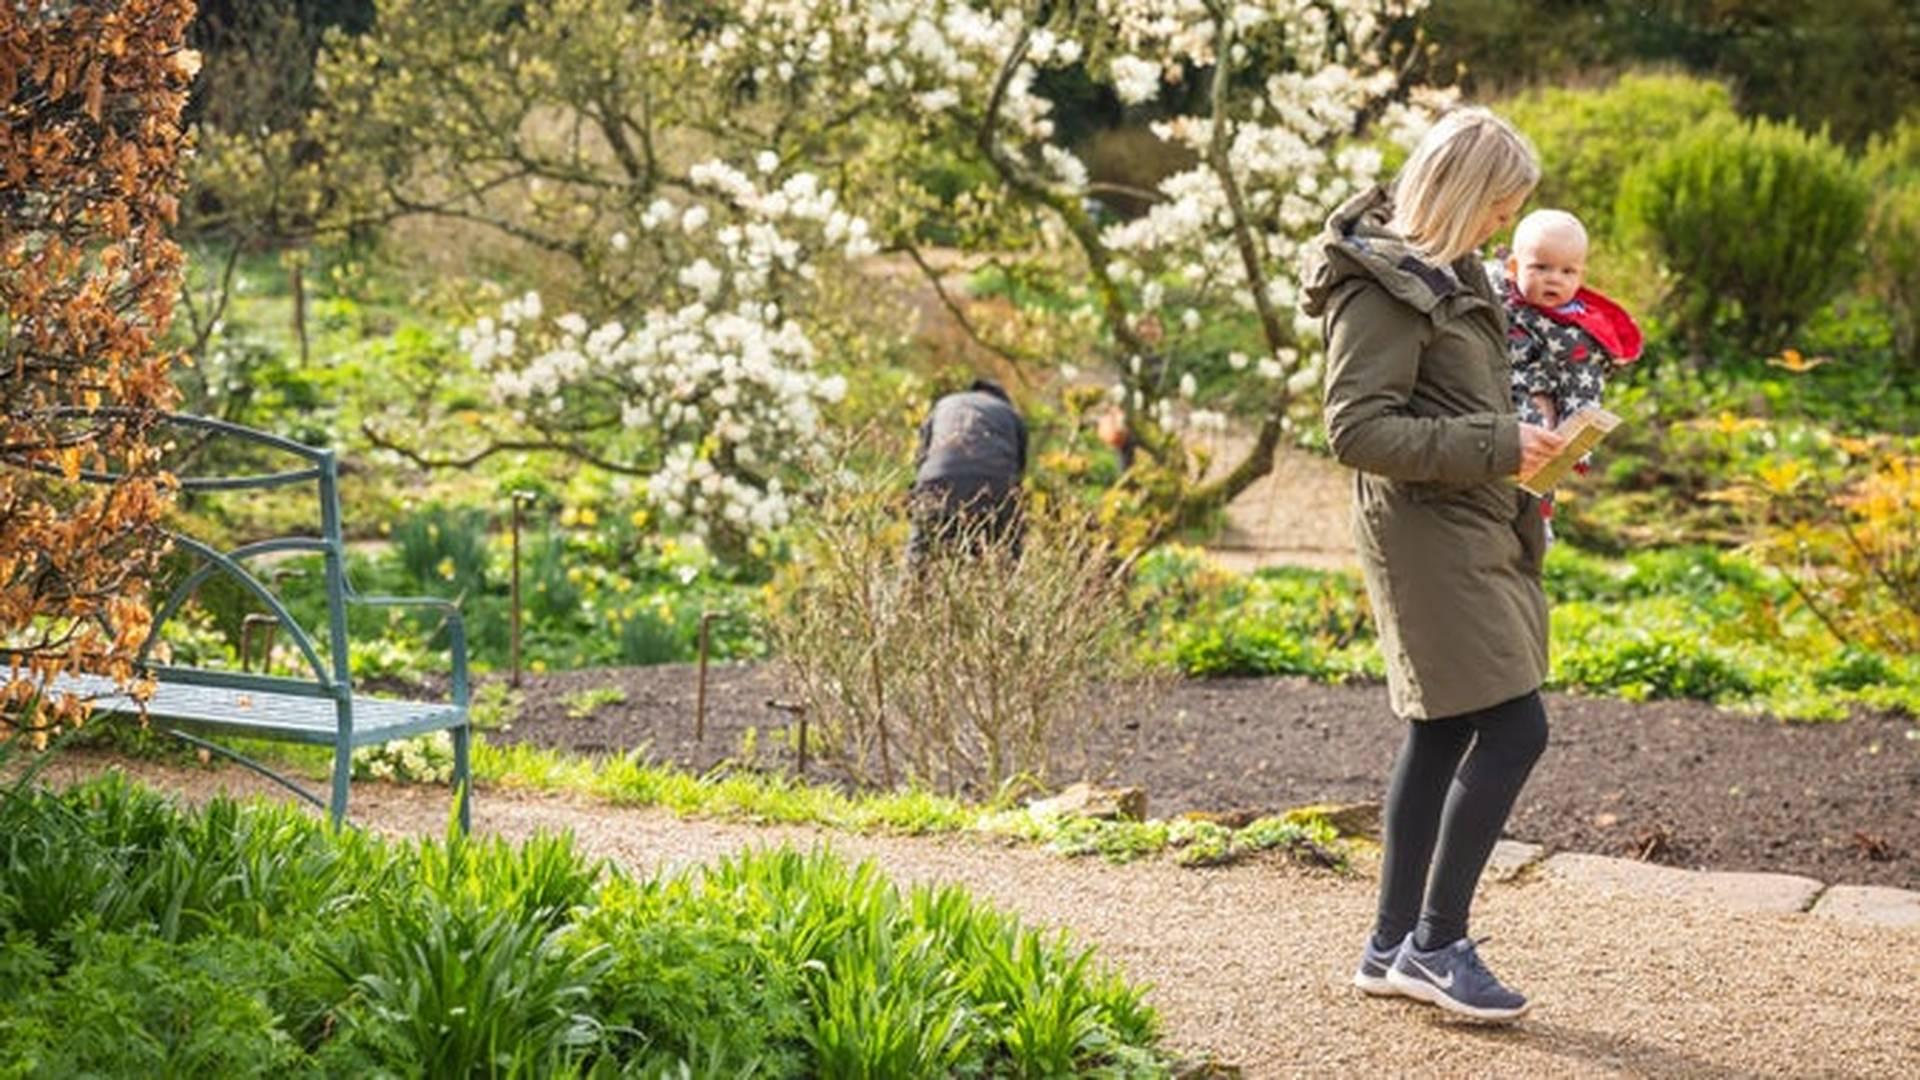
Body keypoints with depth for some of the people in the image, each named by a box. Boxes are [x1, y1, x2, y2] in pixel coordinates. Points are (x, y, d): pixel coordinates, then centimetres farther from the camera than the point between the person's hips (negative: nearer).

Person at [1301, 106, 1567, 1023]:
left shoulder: (1443, 270, 14)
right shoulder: (1383, 286, -16)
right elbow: (1357, 429, -21)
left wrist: (1516, 440, 10)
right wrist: (1494, 448, -22)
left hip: (1472, 527, 10)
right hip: (1428, 531, -10)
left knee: (1442, 733, 12)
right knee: (1512, 729, -11)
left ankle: (1394, 944, 19)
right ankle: (1437, 943, -2)